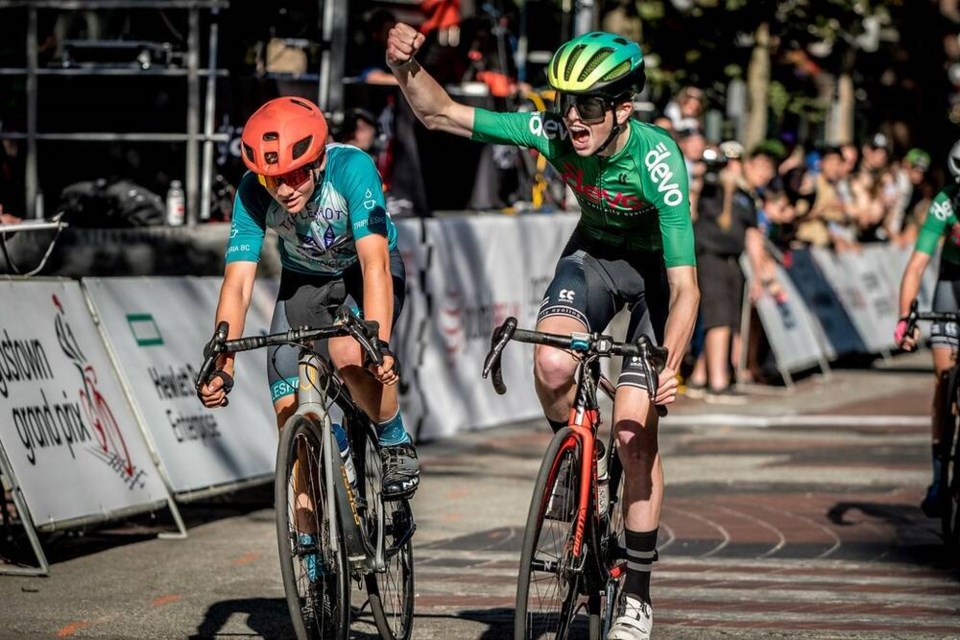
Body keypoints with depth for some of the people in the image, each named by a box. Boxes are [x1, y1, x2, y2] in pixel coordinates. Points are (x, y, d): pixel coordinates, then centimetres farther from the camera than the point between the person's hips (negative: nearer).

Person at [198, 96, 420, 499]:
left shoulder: (351, 168, -34)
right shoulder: (253, 192, -26)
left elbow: (374, 262, -41)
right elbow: (237, 284, -28)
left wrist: (380, 345, -53)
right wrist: (221, 366, -40)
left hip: (362, 273, -3)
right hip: (303, 281, 3)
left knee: (348, 350, -34)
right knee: (290, 410, -7)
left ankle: (396, 445, -8)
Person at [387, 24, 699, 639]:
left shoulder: (657, 159, -35)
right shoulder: (553, 132, -25)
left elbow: (685, 289, -37)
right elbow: (439, 114, -20)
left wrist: (670, 367, -51)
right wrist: (407, 67, -40)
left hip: (657, 270, -3)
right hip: (594, 252, 3)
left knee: (634, 431, -10)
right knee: (553, 365, -28)